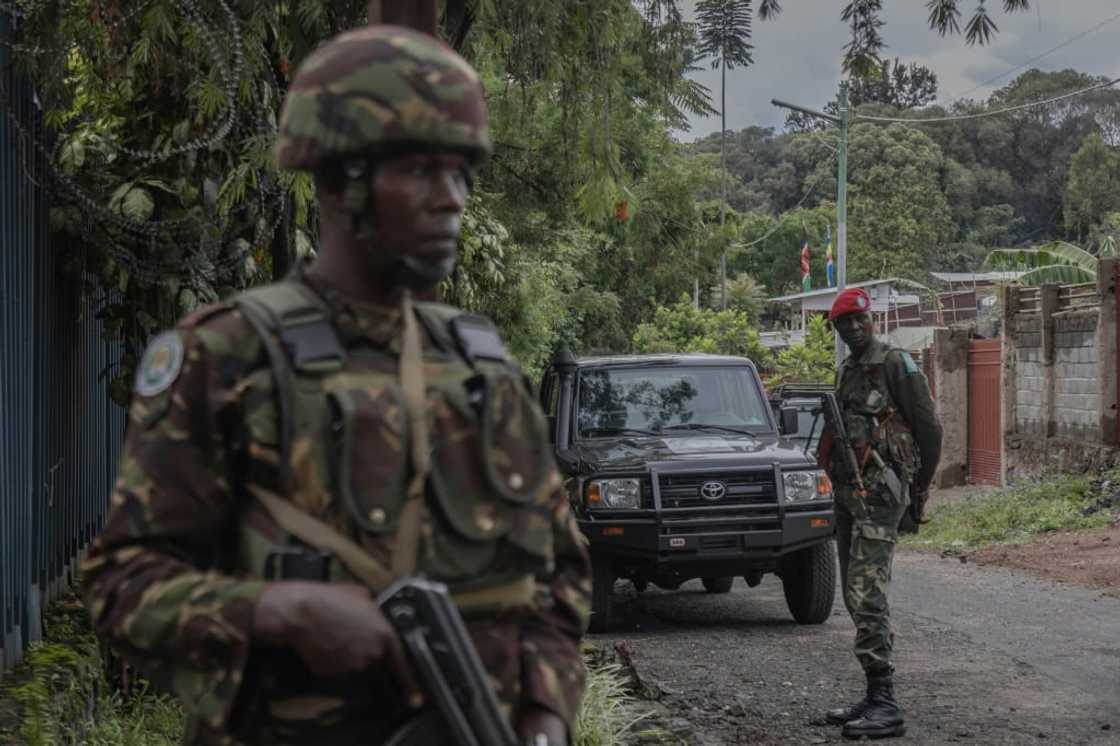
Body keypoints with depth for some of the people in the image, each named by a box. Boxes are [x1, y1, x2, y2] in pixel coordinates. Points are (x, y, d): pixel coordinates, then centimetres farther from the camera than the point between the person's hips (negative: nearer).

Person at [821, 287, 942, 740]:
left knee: (868, 597, -16)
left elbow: (929, 428, -8)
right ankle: (875, 698, 17)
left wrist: (919, 489, -2)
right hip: (848, 496, 9)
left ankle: (885, 706, -17)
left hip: (880, 496, -9)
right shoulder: (847, 373, 17)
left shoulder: (895, 364, -8)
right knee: (857, 598, 11)